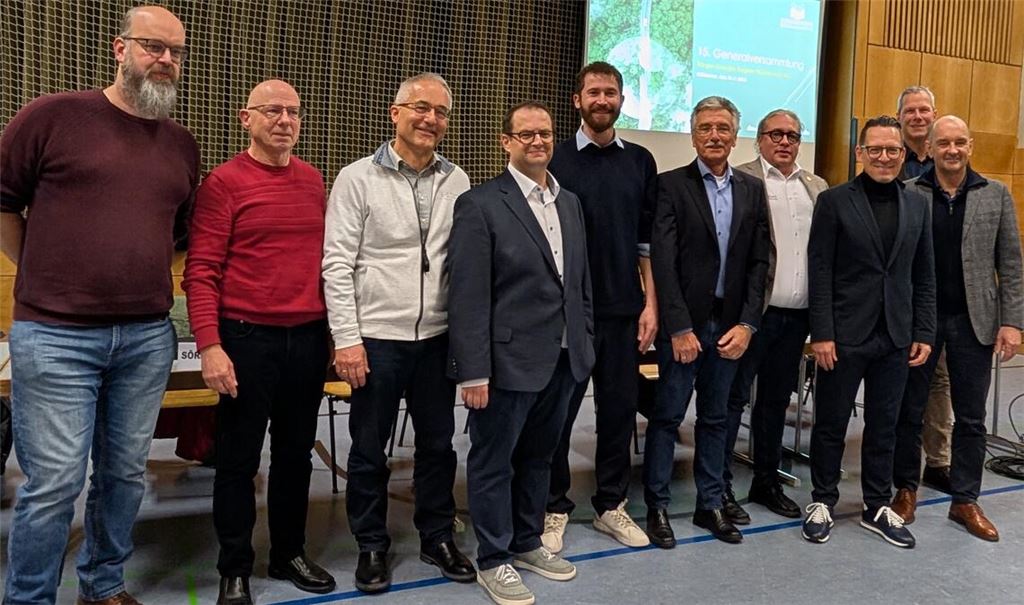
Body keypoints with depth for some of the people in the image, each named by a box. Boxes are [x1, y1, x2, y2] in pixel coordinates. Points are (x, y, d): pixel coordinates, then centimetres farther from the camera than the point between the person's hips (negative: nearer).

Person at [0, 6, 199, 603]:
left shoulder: (183, 145, 11)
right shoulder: (52, 116, -3)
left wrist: (144, 278, 13)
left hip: (148, 339, 5)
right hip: (54, 337, -4)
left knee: (126, 474, 13)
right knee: (54, 483, 0)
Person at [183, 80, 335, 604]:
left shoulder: (313, 180, 9)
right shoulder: (223, 182, -6)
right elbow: (201, 270, -9)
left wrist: (333, 329, 10)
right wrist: (209, 346, -17)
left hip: (309, 338, 5)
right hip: (247, 338, -5)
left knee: (296, 453, 15)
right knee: (238, 459, 7)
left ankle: (289, 554, 31)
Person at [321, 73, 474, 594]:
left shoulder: (457, 182, 5)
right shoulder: (357, 179, -5)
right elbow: (337, 264, -7)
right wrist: (346, 339, -11)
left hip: (438, 337, 3)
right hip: (377, 338, -3)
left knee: (438, 443, 14)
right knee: (369, 449, 9)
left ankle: (437, 536, 32)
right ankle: (371, 546, 27)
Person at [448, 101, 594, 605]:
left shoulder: (570, 203, 12)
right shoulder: (479, 204, -10)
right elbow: (468, 295, -14)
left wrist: (585, 344, 12)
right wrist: (473, 371, -17)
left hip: (562, 359, 7)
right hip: (507, 361, -6)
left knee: (538, 458, 19)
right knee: (493, 462, 8)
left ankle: (528, 543, 37)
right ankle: (493, 560, 25)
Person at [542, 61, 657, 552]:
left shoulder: (640, 162, 9)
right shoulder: (555, 160, 0)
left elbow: (648, 240, 9)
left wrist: (651, 303, 3)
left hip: (623, 308, 3)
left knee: (620, 407, 9)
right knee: (559, 410, 5)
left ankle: (611, 505, 25)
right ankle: (554, 508, 21)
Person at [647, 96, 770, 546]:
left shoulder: (752, 190, 9)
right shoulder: (671, 185, -4)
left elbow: (759, 261, 6)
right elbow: (664, 262, -11)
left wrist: (746, 324, -4)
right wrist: (679, 328, -15)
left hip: (731, 323, 4)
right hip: (684, 322, -4)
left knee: (715, 417, 14)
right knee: (667, 416, 4)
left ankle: (711, 504, 26)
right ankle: (657, 506, 17)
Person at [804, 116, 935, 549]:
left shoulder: (917, 205, 9)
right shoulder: (834, 201, -4)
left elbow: (924, 277, 11)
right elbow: (819, 273, -8)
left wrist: (924, 333, 4)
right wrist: (822, 334, -13)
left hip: (895, 338, 4)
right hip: (845, 335, -4)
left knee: (884, 427, 13)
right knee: (831, 424, 8)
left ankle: (877, 507, 27)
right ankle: (822, 501, 24)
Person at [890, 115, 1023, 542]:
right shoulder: (906, 195, -1)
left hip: (974, 321, 2)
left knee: (971, 417, 10)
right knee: (909, 410, 9)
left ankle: (965, 500, 23)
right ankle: (906, 489, 24)